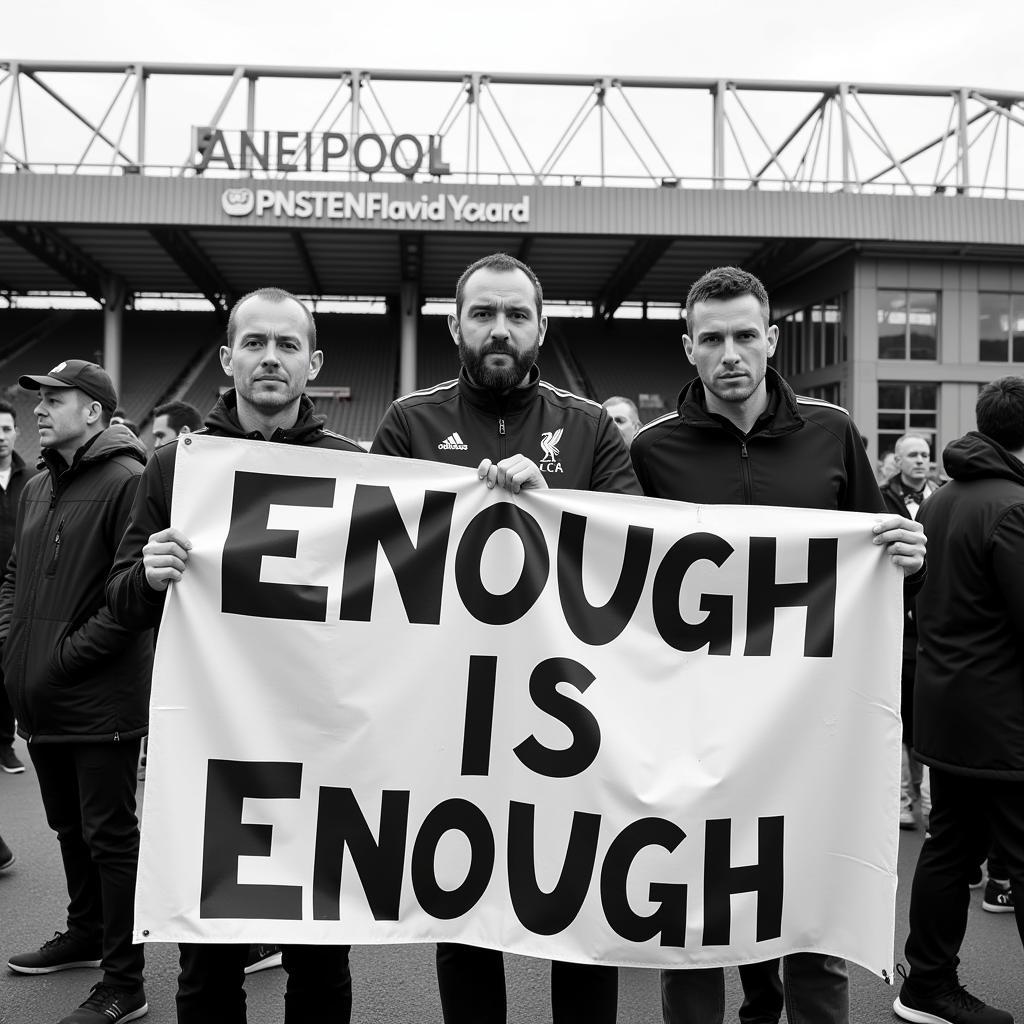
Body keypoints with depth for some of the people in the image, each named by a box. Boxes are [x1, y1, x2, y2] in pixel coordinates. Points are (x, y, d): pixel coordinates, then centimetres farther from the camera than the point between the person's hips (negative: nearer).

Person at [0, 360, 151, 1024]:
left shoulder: (127, 482, -14)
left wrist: (67, 654, -18)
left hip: (102, 701, -8)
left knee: (110, 836, 1)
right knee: (70, 825, 22)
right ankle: (86, 934, 42)